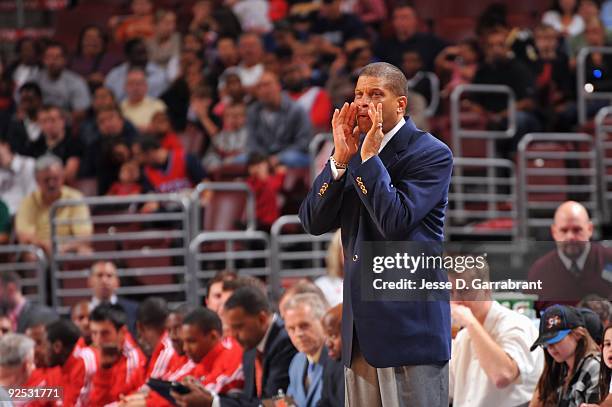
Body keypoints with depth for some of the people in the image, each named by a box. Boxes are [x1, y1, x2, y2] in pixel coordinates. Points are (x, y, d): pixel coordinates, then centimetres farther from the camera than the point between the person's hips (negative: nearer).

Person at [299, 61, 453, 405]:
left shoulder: (432, 154, -6)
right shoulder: (352, 152, 13)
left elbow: (396, 223, -19)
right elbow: (314, 222, 4)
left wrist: (369, 157, -16)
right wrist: (341, 159, -6)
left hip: (409, 326, -7)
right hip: (362, 326, 7)